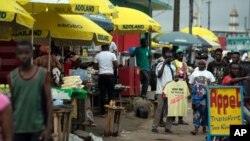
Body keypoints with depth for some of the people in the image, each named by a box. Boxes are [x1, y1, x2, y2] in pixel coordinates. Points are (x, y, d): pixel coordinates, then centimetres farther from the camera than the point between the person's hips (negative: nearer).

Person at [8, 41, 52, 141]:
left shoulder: (43, 74, -3)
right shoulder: (11, 76, 2)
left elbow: (48, 101, -2)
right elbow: (11, 103, 8)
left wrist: (49, 127, -7)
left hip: (38, 128, -2)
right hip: (18, 128, 2)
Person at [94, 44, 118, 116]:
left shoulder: (97, 55, 2)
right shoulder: (112, 55, -2)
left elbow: (95, 67, 6)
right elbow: (116, 65, -6)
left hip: (102, 76, 1)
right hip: (110, 75, -1)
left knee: (102, 94, 3)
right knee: (111, 94, 5)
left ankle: (103, 112, 5)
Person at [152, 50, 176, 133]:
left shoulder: (173, 67, 15)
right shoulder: (160, 65, -2)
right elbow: (159, 75, -17)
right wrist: (164, 64, -17)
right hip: (161, 91, -5)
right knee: (160, 108, -8)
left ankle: (168, 127, 9)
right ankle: (154, 127, -2)